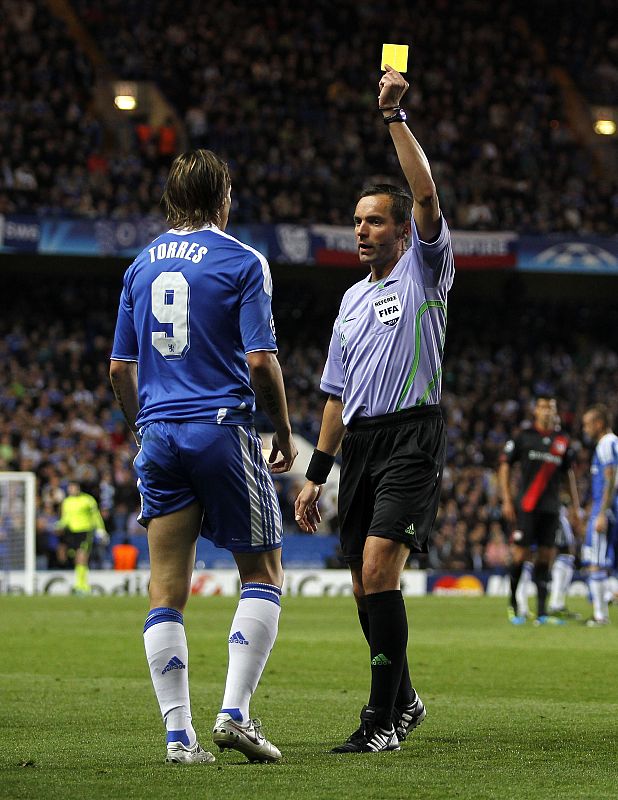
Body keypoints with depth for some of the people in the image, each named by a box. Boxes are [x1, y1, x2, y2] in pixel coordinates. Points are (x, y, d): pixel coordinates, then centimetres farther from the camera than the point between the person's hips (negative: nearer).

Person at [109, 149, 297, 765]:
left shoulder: (141, 268, 13)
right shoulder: (241, 262, -4)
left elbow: (120, 369, 14)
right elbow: (261, 361, -10)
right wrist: (284, 433, 2)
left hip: (158, 436, 5)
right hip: (222, 430, -5)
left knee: (167, 590, 3)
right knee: (262, 574, 6)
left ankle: (178, 734, -2)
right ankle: (235, 712, -7)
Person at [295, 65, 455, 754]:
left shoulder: (424, 271, 2)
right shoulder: (353, 298, 20)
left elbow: (426, 194, -16)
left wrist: (395, 116, -18)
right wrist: (315, 473, 19)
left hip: (412, 438, -7)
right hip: (358, 443, 7)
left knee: (378, 569, -19)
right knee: (366, 585, 8)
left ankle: (382, 720, -17)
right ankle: (403, 701, 26)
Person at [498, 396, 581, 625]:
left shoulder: (563, 440, 11)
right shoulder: (523, 437, 2)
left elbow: (569, 474, 18)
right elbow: (504, 466, 4)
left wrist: (575, 505, 13)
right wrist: (506, 500, -2)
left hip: (551, 509, 3)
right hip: (526, 507, -3)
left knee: (545, 559, 1)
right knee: (520, 555, -6)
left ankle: (541, 613, 2)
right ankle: (513, 604, 12)